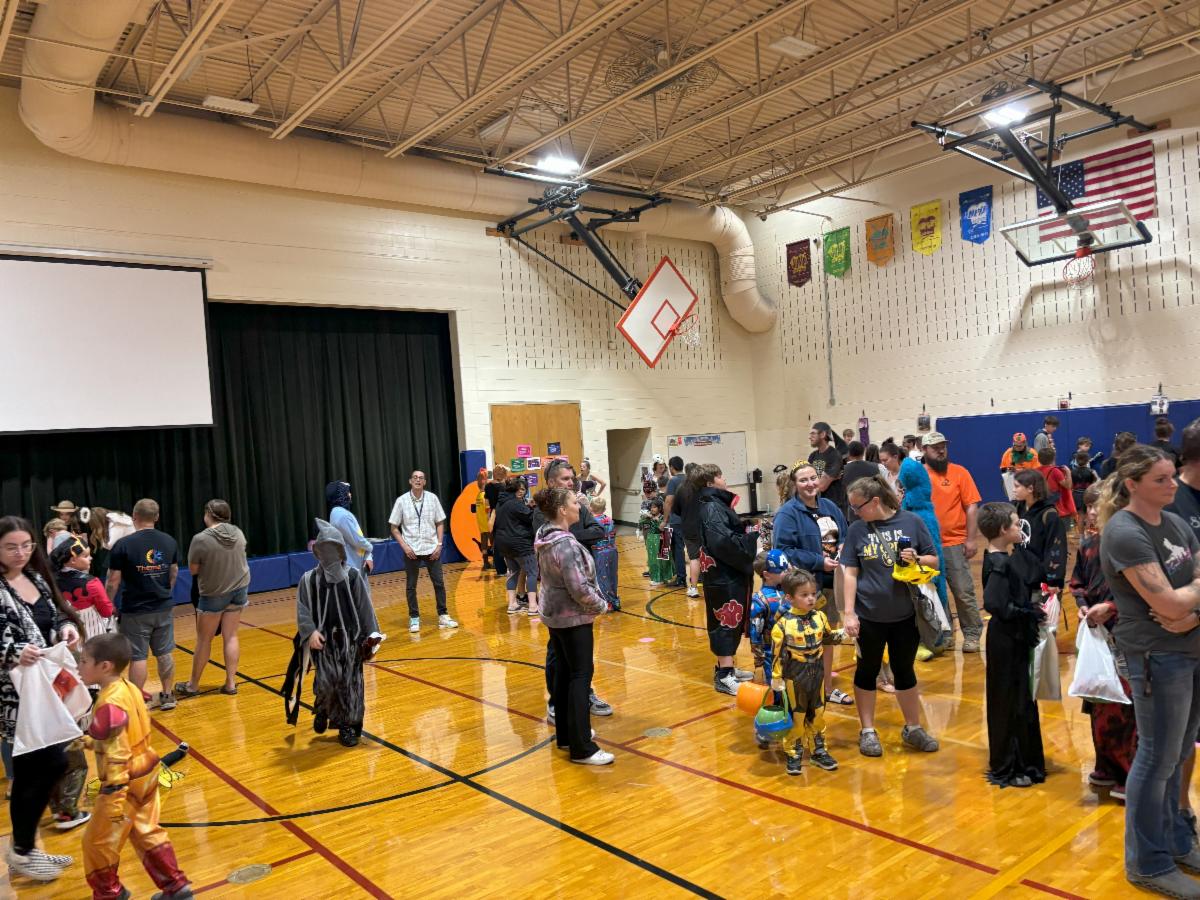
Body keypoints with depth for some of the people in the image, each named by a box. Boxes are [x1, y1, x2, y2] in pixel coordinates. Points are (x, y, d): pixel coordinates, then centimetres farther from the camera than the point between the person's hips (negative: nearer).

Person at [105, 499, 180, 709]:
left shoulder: (123, 544, -14)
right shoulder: (169, 541, 0)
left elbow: (113, 581, -10)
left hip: (135, 611, -4)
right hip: (164, 608, 4)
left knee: (138, 657, 3)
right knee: (165, 653, 14)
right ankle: (167, 695, 24)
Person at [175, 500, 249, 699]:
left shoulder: (201, 540, -20)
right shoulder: (238, 533, -4)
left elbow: (193, 570, -10)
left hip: (213, 593, -4)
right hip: (239, 588, 4)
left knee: (204, 639, 9)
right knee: (230, 636, 10)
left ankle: (193, 685, 23)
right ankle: (231, 683, 12)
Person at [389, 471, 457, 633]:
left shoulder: (432, 498, 0)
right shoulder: (402, 501, -4)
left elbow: (440, 523, 6)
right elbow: (394, 528, 1)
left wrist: (439, 544, -3)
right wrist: (404, 546, -9)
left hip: (431, 549, 1)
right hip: (411, 550, -1)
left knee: (439, 583, 4)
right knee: (410, 586, 5)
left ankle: (443, 616, 15)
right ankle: (414, 618, 16)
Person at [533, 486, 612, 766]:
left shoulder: (545, 538, 4)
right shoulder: (566, 544, -25)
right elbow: (580, 588, -27)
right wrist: (601, 605, -9)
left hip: (554, 615, 9)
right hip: (573, 618, -9)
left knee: (564, 672, 16)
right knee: (581, 676, -4)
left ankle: (565, 734, 27)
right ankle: (582, 749, -1)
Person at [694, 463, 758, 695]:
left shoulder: (717, 504, 15)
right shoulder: (712, 508, -16)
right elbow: (724, 541, -26)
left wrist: (749, 536, 0)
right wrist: (752, 540, -16)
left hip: (731, 575, 10)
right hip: (724, 577, -10)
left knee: (732, 623, 17)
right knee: (727, 623, -6)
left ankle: (726, 668, 27)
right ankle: (724, 677, -2)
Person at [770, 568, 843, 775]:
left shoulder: (819, 617, -4)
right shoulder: (783, 624, -18)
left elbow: (827, 637, 13)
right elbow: (777, 653, -13)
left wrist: (840, 635, -5)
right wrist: (776, 678, -11)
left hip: (817, 675, 4)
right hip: (794, 678, -4)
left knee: (817, 714, 16)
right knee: (795, 717, 8)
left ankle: (818, 751, 31)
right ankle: (794, 754, 21)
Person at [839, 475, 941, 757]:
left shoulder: (911, 522, -5)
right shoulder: (857, 530, -4)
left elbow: (933, 560, 2)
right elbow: (850, 573, -3)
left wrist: (917, 559, -20)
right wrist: (848, 612, -8)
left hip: (906, 615, 0)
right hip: (870, 616, 0)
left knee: (904, 670, 15)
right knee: (868, 670, 11)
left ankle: (913, 728, 32)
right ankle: (867, 731, 25)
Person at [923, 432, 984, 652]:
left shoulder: (959, 472, -2)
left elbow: (971, 507, -3)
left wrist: (972, 539, -7)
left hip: (955, 543, -2)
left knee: (964, 592, 4)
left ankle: (972, 635, 18)